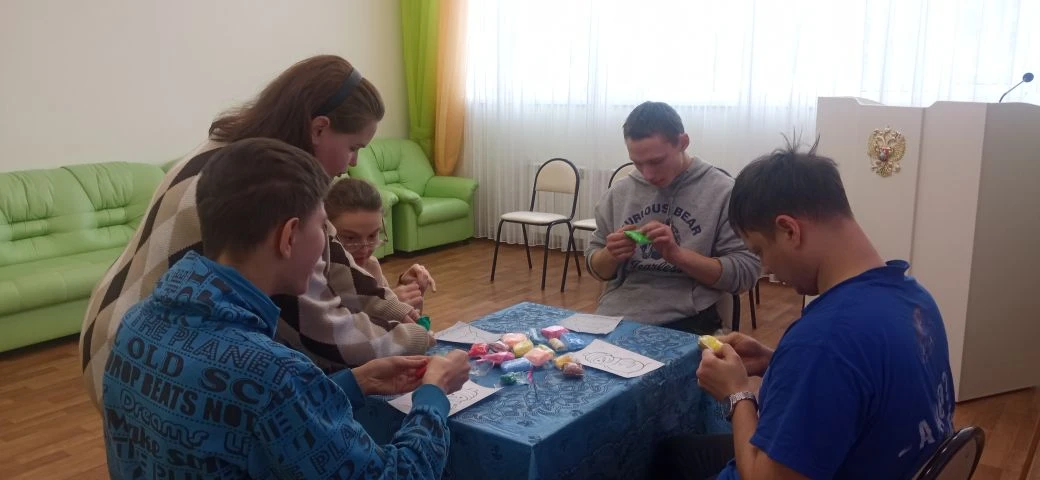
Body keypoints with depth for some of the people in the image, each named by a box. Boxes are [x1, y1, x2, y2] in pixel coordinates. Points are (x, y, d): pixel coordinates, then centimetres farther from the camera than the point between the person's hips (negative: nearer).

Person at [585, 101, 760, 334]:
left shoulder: (724, 192, -2)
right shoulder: (619, 192, 10)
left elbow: (745, 273, -4)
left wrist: (677, 254, -15)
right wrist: (610, 255, -6)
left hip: (683, 324, -4)